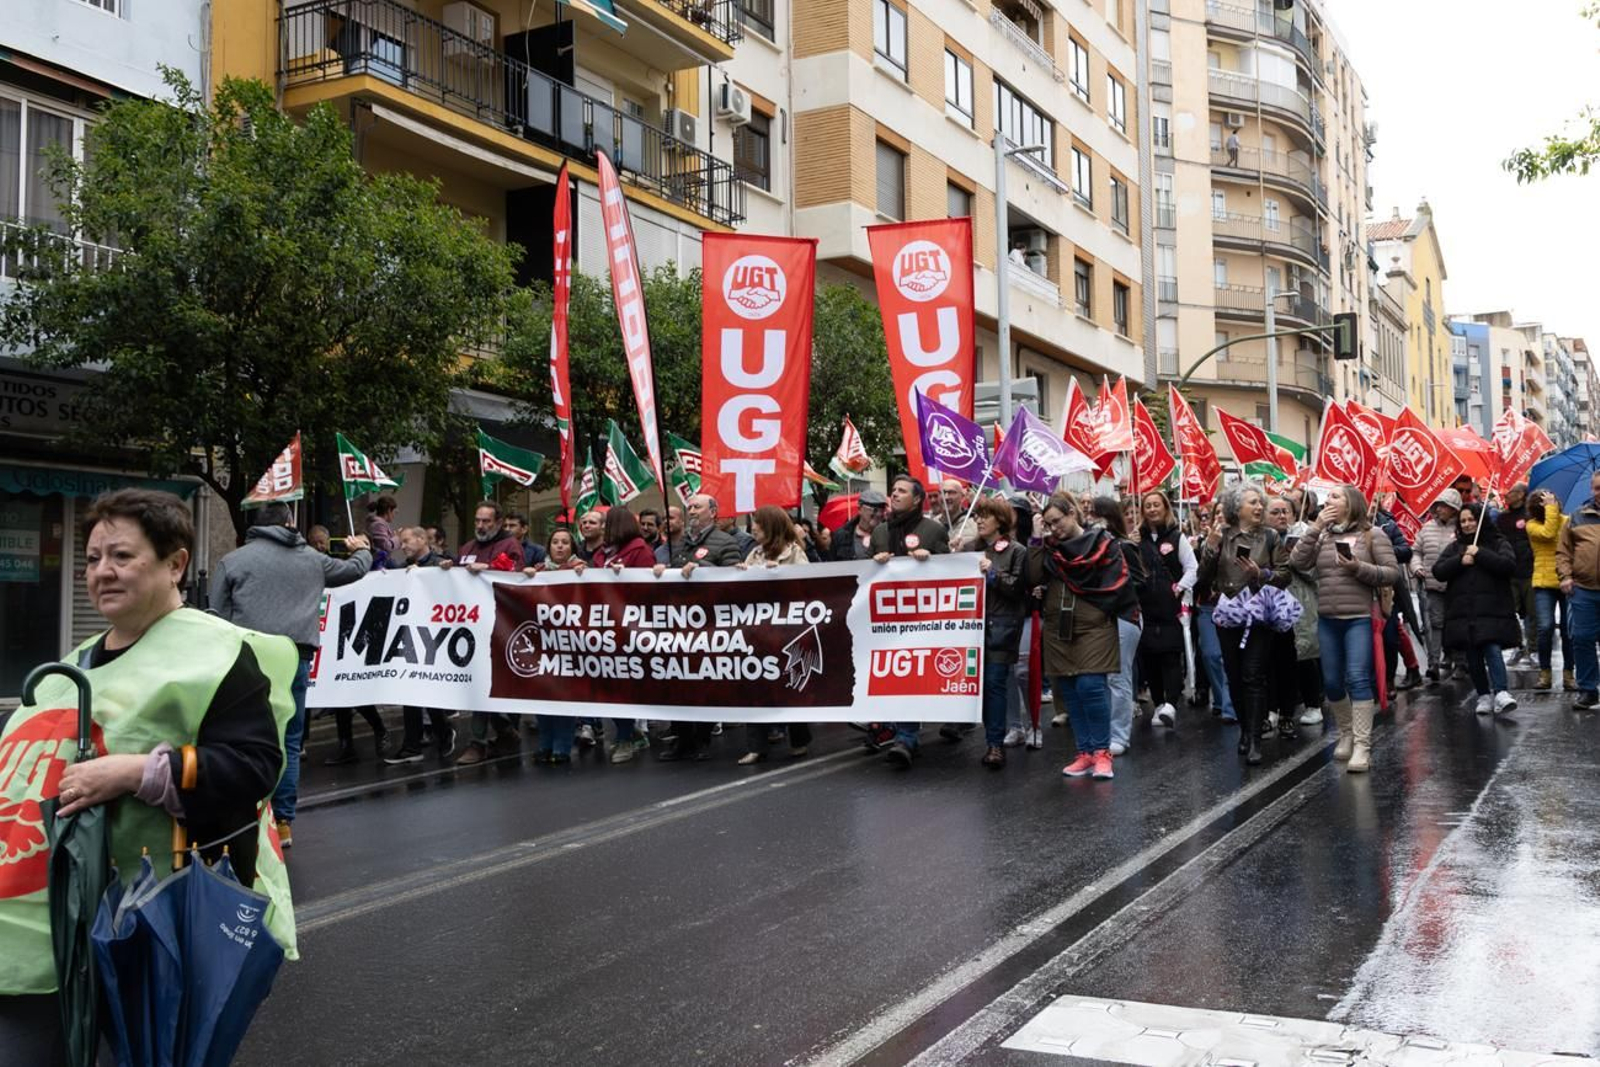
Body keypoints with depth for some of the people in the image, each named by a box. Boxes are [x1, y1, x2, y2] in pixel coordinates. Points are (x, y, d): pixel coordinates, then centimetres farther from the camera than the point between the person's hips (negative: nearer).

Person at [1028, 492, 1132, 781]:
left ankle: (1101, 751, -1)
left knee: (1090, 687, -13)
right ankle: (1085, 752, 13)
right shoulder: (1049, 548, 12)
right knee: (1069, 692, 6)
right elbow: (1034, 578, -3)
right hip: (1058, 629, 5)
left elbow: (1114, 583, -9)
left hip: (1094, 627, -5)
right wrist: (1037, 539, -4)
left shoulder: (1102, 542, -2)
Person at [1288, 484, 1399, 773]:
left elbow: (1392, 572, -4)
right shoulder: (1322, 536, 11)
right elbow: (1297, 562, -3)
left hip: (1359, 619, -5)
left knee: (1358, 679, -12)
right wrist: (1315, 528, -7)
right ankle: (1346, 734, 31)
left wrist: (1359, 568, -18)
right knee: (1332, 682, 11)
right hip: (1327, 620, 5)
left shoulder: (1372, 535, -1)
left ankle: (1362, 746, -10)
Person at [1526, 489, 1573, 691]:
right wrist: (1551, 508, -14)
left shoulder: (1567, 521, 4)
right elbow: (1549, 533, -21)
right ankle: (1544, 673, 3)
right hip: (1544, 583, -2)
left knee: (1569, 629, 3)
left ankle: (1568, 673, 15)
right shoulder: (1533, 525, 0)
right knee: (1546, 627, -10)